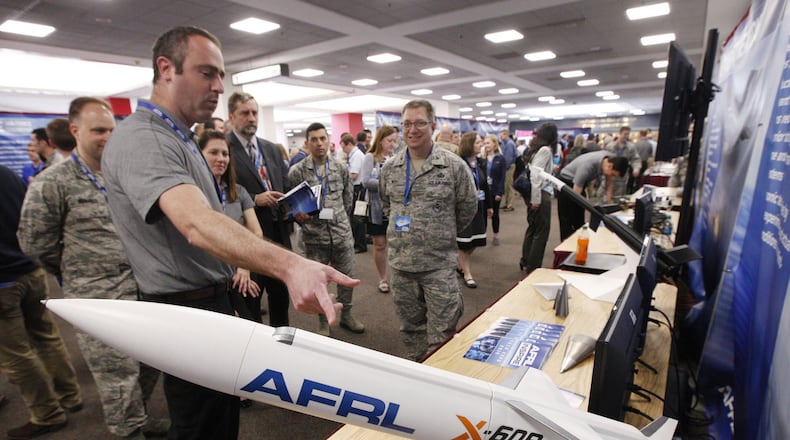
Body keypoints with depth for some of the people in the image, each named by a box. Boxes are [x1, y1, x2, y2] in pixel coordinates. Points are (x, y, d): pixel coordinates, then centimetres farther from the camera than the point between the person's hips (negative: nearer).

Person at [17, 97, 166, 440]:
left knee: (151, 363, 16)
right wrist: (78, 273, 7)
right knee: (119, 377, 5)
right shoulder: (51, 184, -7)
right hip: (97, 298, -5)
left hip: (142, 287, 5)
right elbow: (35, 242, -2)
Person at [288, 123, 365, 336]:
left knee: (347, 277, 13)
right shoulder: (297, 171, -5)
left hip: (342, 234, 3)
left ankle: (346, 315, 35)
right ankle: (323, 321, 30)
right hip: (314, 237, -2)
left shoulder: (341, 168, 4)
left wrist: (340, 220, 9)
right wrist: (299, 217, -20)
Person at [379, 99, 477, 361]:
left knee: (441, 335, 5)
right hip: (400, 263, 4)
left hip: (439, 264, -4)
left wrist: (444, 234, 8)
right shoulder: (389, 168, 3)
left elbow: (468, 207, 3)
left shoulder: (454, 166, -8)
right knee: (410, 328, 19)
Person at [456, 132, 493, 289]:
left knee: (474, 242, 12)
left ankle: (461, 266, 34)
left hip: (478, 207, 7)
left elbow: (485, 185, 14)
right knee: (464, 242, 3)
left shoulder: (481, 163, 8)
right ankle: (467, 274, 16)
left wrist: (489, 205, 17)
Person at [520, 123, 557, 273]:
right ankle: (533, 268, 9)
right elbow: (535, 175, -22)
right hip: (541, 195, -9)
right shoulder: (545, 150, -14)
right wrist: (536, 199, -20)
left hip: (535, 194, 9)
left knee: (532, 228, 19)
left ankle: (525, 262, 31)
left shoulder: (535, 149, 11)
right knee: (541, 232, 1)